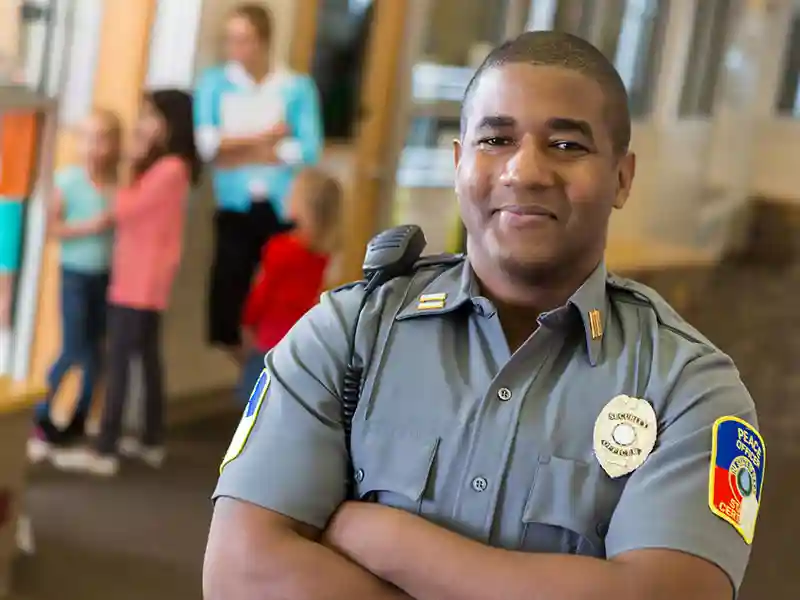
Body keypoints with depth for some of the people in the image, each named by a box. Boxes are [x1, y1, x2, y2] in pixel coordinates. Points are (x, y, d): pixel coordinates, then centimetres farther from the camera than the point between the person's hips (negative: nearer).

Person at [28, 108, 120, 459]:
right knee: (74, 351, -5)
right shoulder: (69, 180, -12)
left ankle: (78, 420, 23)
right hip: (76, 274, -3)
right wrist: (89, 226, -21)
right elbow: (53, 227, -11)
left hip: (108, 275, 4)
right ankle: (43, 419, 11)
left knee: (95, 349, 10)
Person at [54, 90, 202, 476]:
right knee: (147, 357, 15)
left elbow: (126, 209, -18)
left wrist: (130, 165, -9)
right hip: (139, 277, 10)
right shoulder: (160, 165, 15)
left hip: (142, 278, -10)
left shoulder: (170, 168, -17)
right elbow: (133, 211, 9)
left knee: (118, 359, -9)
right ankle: (152, 441, 23)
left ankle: (105, 451, -8)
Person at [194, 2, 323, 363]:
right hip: (236, 207, 1)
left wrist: (238, 151, -7)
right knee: (227, 286, -1)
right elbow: (206, 144, -6)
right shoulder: (214, 83, 6)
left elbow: (309, 150, -9)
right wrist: (264, 136, -10)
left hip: (283, 208, -1)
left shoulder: (298, 87, 3)